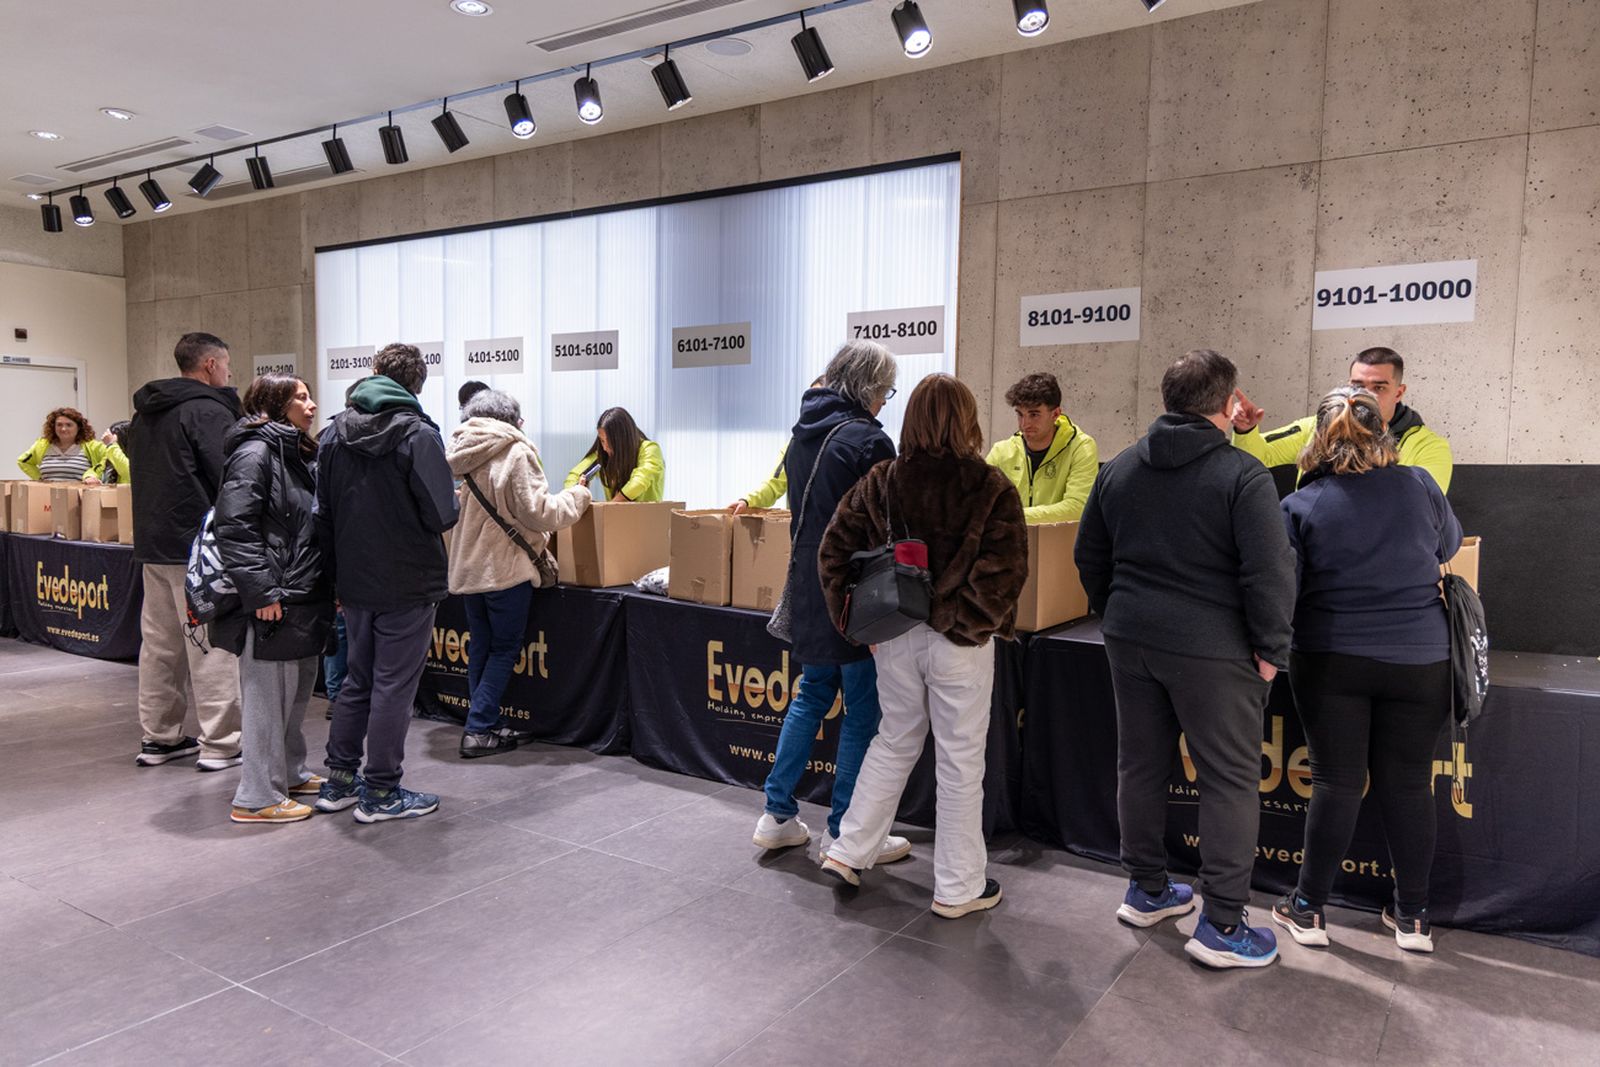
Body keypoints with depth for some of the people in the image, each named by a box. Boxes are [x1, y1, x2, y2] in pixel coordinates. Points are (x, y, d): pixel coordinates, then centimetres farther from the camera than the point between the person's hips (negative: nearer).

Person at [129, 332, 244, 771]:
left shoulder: (146, 413, 16)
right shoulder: (210, 411, -14)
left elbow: (149, 471, 22)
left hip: (152, 542, 9)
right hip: (197, 546, -9)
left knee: (159, 642, 14)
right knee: (211, 644, -5)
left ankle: (159, 737, 22)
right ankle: (221, 743, -1)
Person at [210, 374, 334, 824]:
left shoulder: (297, 454, 16)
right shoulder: (255, 452, -13)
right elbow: (235, 527, -21)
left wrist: (324, 586, 18)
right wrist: (261, 592, -22)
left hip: (303, 597, 10)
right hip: (273, 602, -10)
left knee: (297, 691, 19)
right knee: (267, 698, -1)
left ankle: (288, 773, 34)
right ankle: (257, 797, 9)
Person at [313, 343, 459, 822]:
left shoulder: (334, 433, 5)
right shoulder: (418, 433, -14)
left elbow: (323, 513, 7)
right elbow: (441, 514, -18)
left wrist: (338, 571, 15)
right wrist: (454, 498, 4)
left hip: (354, 582, 6)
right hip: (407, 583, -6)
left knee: (358, 679, 19)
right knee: (394, 685, 3)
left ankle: (338, 781, 27)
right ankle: (380, 792, 12)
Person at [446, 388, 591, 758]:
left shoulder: (456, 452, 4)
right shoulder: (515, 453, -16)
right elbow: (539, 513, -17)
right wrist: (577, 496, -3)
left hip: (468, 568, 7)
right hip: (506, 568, -7)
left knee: (481, 648, 15)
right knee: (505, 649, 4)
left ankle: (489, 724, 22)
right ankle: (479, 731, 2)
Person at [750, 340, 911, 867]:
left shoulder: (804, 432, 10)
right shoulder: (867, 439, -16)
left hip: (808, 585, 8)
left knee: (812, 695, 19)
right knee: (863, 711, 4)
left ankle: (777, 814, 23)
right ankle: (843, 834, 13)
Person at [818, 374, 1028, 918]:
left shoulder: (880, 481, 0)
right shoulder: (991, 488, -10)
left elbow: (834, 552, -2)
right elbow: (1004, 571, -18)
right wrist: (970, 624, -5)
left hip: (893, 635, 4)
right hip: (959, 643, -4)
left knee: (894, 741, 23)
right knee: (960, 761, 9)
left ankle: (848, 851, 29)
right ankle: (958, 888, 22)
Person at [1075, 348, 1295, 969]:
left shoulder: (1120, 468, 7)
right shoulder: (1242, 475, -12)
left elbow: (1089, 556, 12)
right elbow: (1269, 573, -16)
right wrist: (1270, 651, -6)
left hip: (1131, 639, 6)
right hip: (1212, 649, -6)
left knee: (1140, 764, 16)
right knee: (1230, 779, 5)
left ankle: (1146, 891, 30)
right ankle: (1222, 926, 10)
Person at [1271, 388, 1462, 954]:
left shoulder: (1300, 505, -8)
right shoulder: (1419, 485, -1)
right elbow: (1448, 545, 18)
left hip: (1331, 661, -2)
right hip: (1419, 658, 2)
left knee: (1336, 782, 8)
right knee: (1407, 784, 11)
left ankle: (1309, 908, 19)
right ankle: (1412, 917, 24)